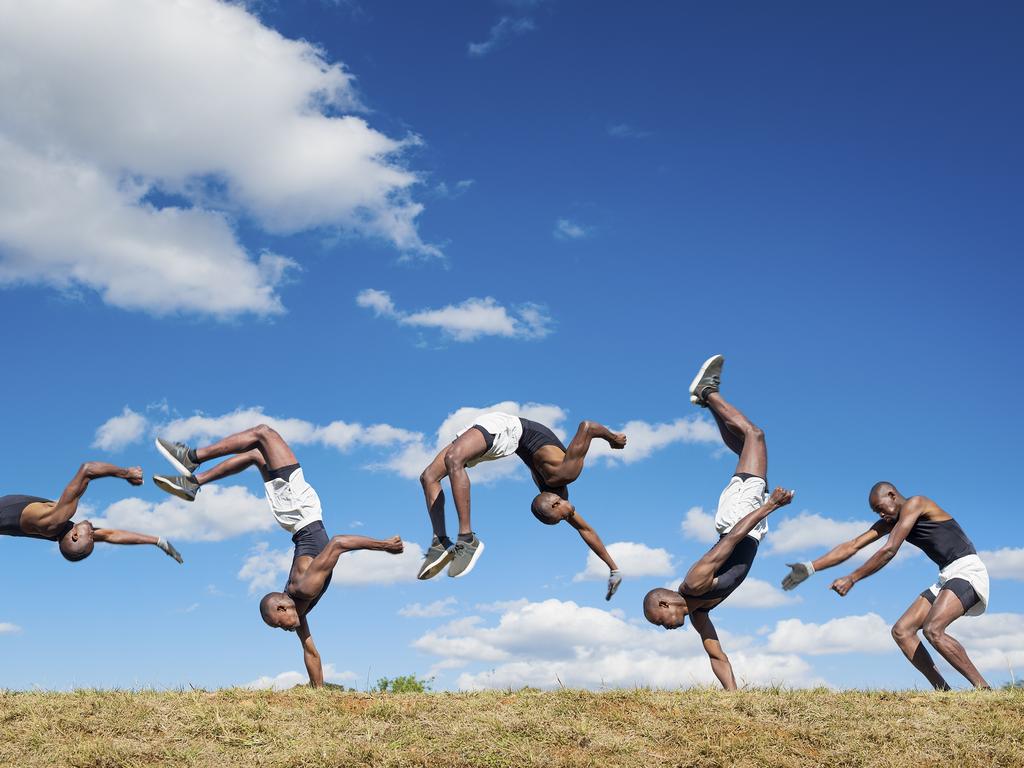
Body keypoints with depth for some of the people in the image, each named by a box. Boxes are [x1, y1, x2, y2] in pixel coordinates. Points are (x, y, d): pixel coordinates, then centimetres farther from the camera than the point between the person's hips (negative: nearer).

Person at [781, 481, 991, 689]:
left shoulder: (914, 504, -11)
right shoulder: (891, 522, 14)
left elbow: (889, 551, -19)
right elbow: (852, 546, 7)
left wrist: (852, 579, -19)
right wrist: (810, 568, -2)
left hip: (967, 570, -9)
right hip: (947, 577, 9)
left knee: (933, 630, -28)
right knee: (901, 631, -2)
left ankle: (983, 688, -22)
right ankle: (944, 692, -7)